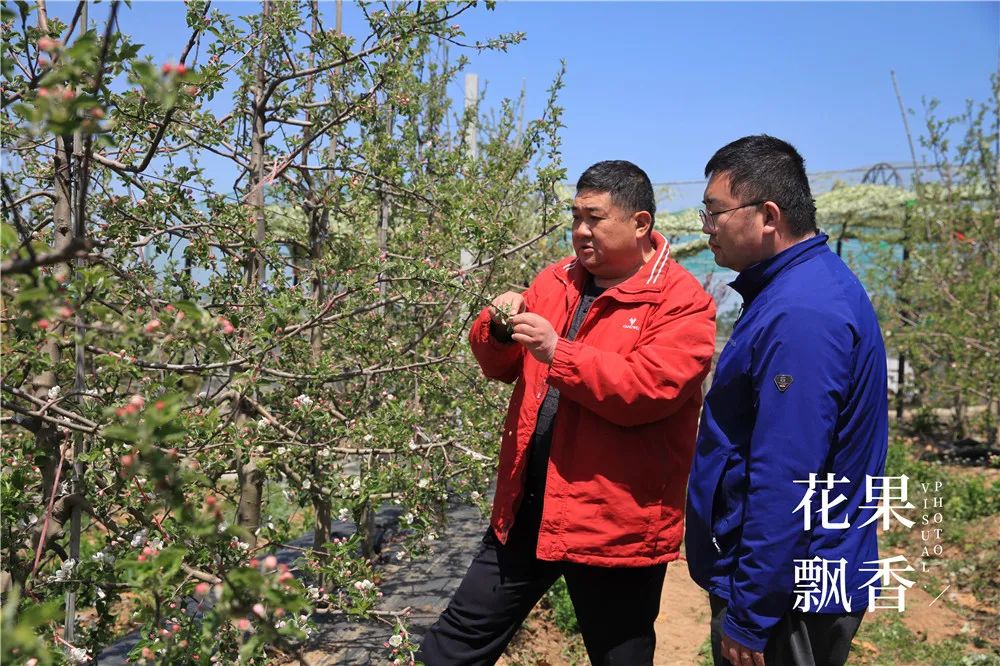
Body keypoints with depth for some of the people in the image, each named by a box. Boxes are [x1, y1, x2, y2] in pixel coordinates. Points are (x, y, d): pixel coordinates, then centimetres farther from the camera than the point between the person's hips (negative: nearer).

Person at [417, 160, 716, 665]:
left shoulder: (681, 301, -11)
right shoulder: (556, 281, 9)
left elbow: (647, 389, -24)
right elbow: (502, 366, 12)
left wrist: (558, 353, -27)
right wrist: (498, 328, -9)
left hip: (615, 520, -5)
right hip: (527, 508, 6)